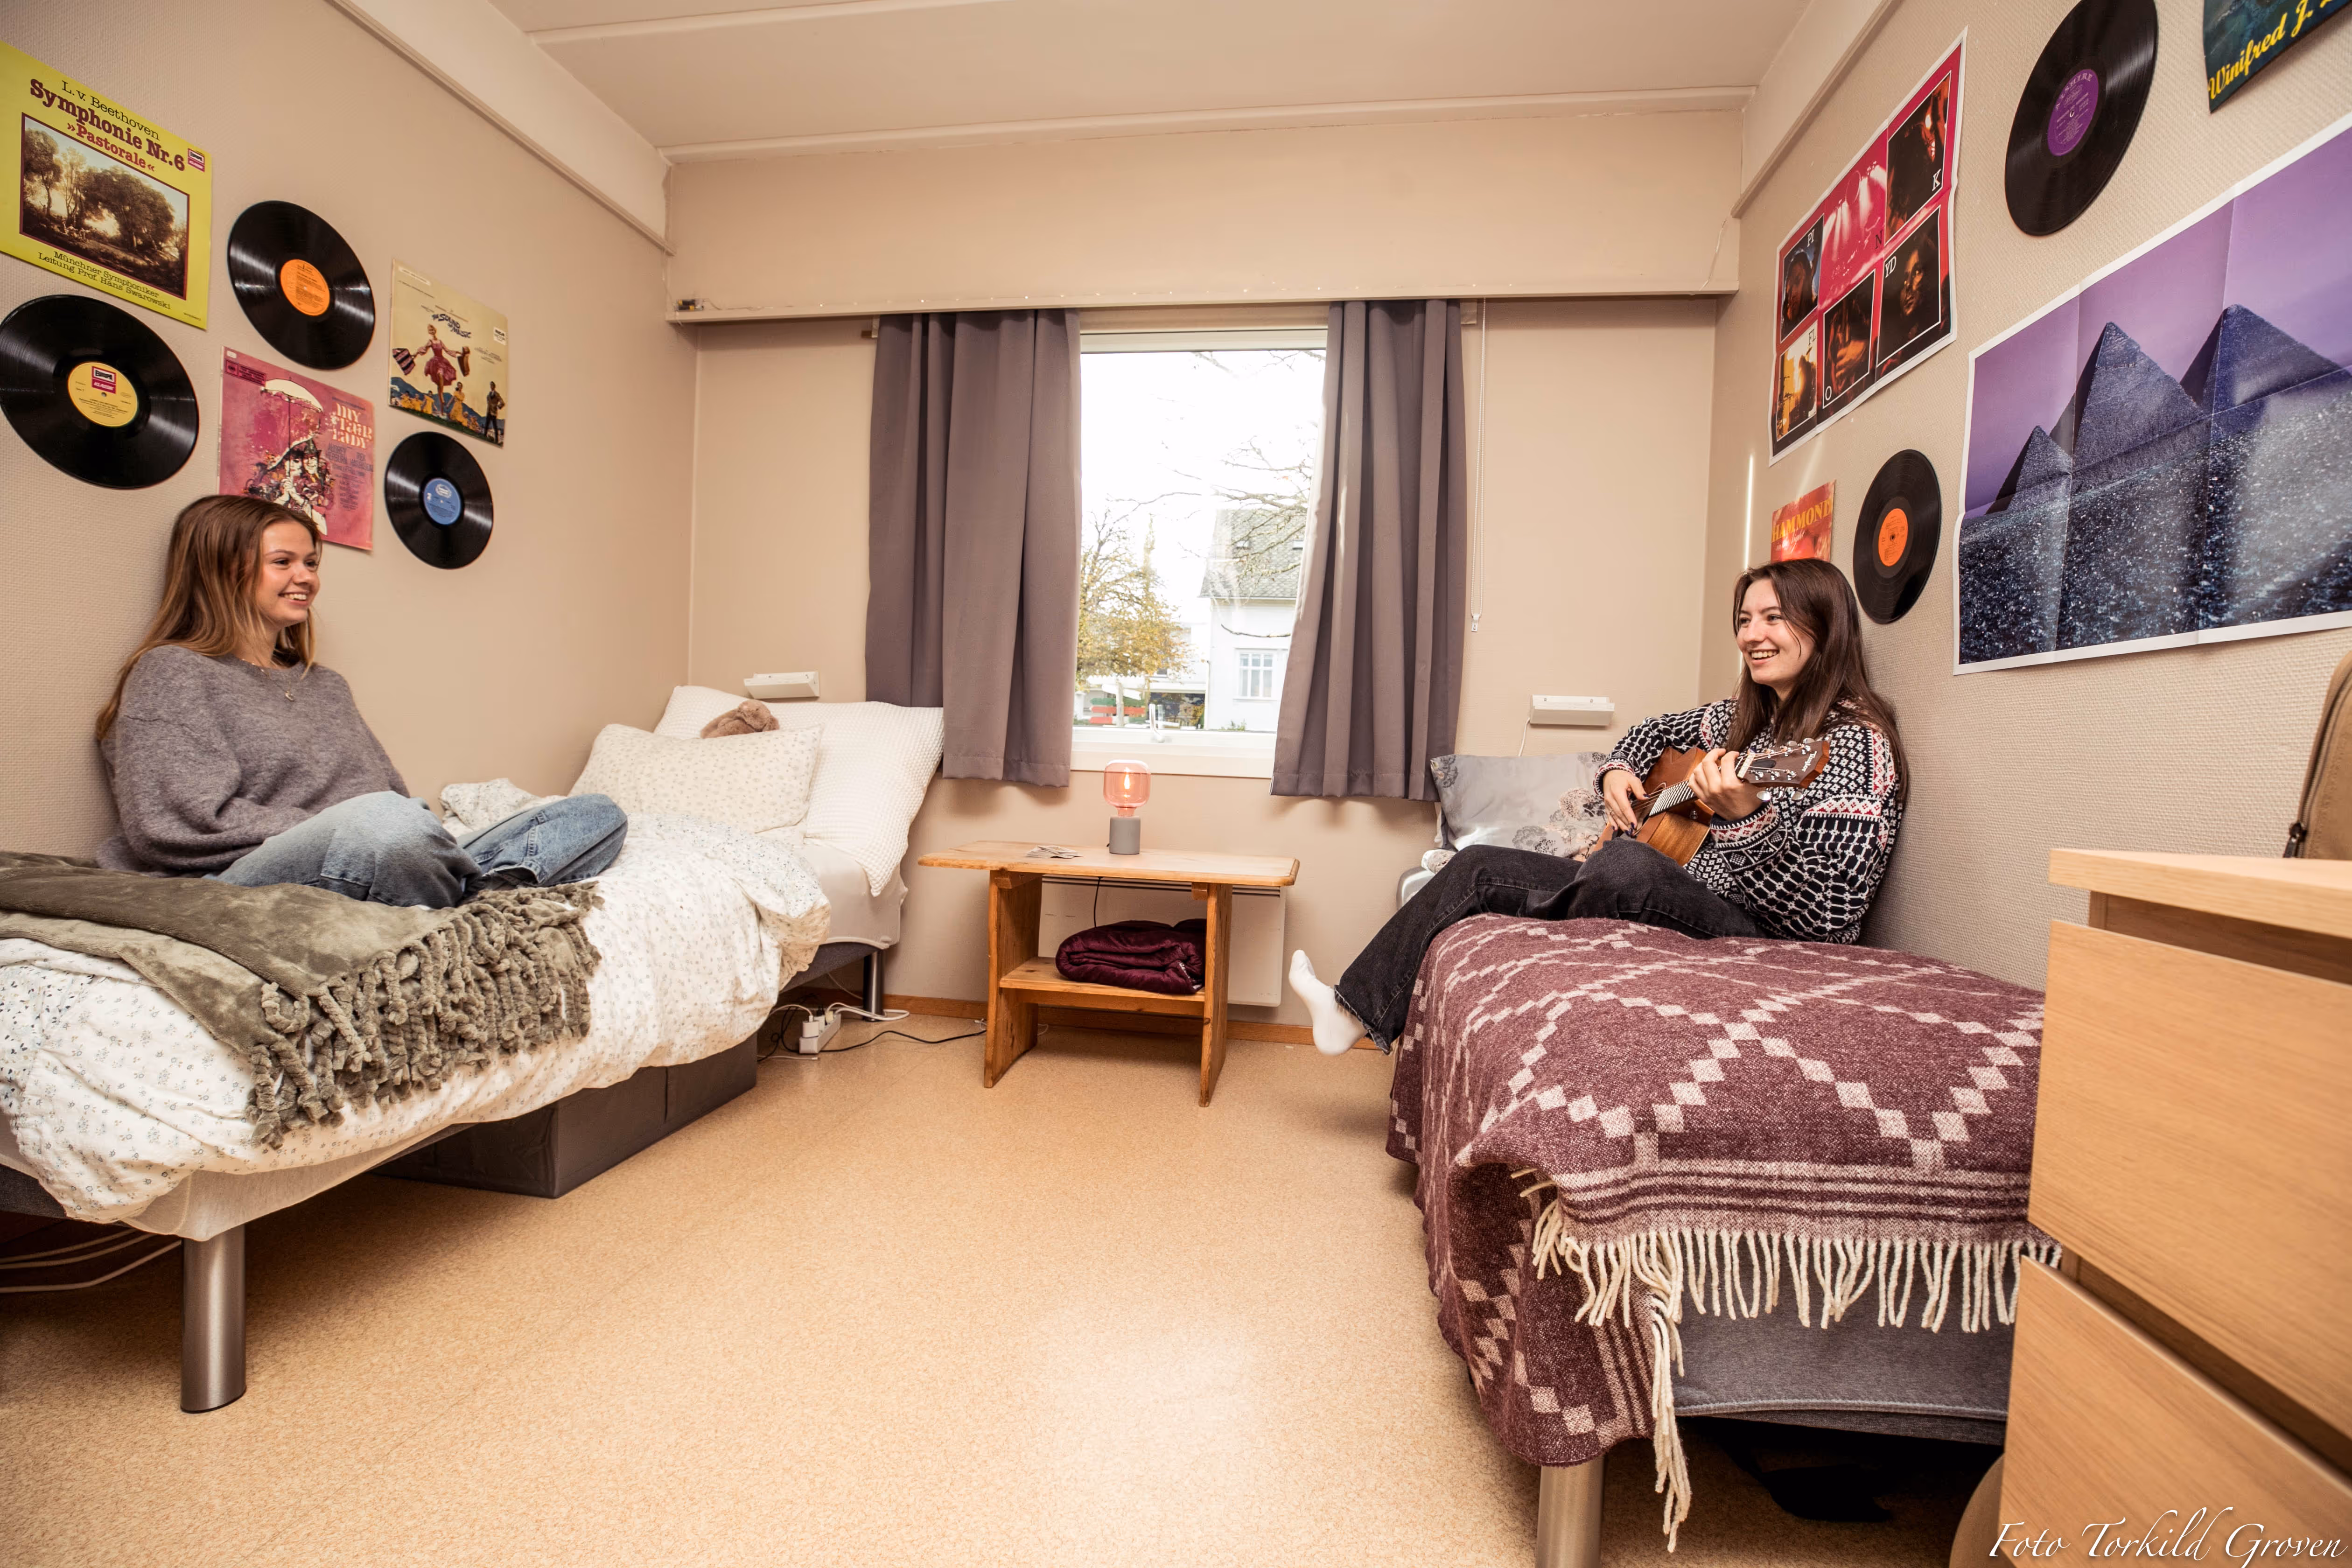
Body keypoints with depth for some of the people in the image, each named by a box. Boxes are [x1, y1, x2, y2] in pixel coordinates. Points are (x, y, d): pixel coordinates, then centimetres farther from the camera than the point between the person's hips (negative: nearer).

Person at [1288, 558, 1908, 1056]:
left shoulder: (1856, 740, -13)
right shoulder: (1744, 716, 9)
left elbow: (1830, 915, -20)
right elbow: (1655, 730, 29)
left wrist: (1746, 818, -35)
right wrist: (1617, 772, 7)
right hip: (1672, 903, 8)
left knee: (1624, 864, -39)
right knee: (1480, 866, -1)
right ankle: (1356, 1010, 4)